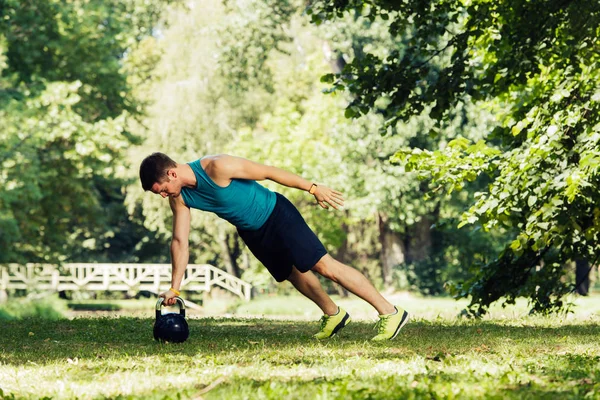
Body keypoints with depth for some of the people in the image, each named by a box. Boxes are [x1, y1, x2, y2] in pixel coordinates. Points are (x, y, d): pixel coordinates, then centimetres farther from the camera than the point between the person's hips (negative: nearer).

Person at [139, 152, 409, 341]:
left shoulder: (217, 167, -31)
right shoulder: (179, 198, -9)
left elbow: (268, 172, -23)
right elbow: (180, 241, -1)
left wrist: (313, 188, -17)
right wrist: (174, 288, -4)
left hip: (275, 214, -7)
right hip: (251, 232, 7)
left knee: (324, 266, -12)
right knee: (294, 275, 16)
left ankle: (390, 312, -9)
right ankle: (333, 315, 38)